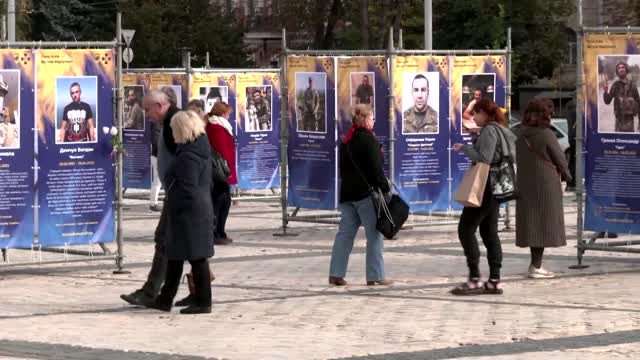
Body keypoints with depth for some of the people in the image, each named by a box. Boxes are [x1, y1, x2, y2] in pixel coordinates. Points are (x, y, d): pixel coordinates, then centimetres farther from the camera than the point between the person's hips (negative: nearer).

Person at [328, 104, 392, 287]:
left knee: (345, 233, 7)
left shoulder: (347, 140, 14)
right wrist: (385, 189, -12)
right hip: (366, 193, -8)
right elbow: (376, 168, -15)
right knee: (374, 234, -2)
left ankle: (336, 274, 3)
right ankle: (375, 275, -2)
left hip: (347, 192, 8)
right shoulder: (368, 139, -11)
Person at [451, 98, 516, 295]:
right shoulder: (501, 131, 17)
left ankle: (474, 279, -14)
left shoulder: (489, 131, -13)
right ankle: (495, 280, 7)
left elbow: (484, 158, -22)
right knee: (489, 232, 10)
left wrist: (464, 148, -11)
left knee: (466, 229, -9)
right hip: (495, 187, 10)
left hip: (485, 187, -10)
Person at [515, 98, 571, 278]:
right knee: (544, 223, 1)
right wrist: (566, 175, 12)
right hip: (546, 183, -6)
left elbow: (520, 158, 7)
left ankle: (536, 264, 19)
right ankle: (536, 266, 0)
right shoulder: (546, 134, -15)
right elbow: (560, 159, -9)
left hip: (525, 183, 6)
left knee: (531, 221, 13)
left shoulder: (521, 134, 3)